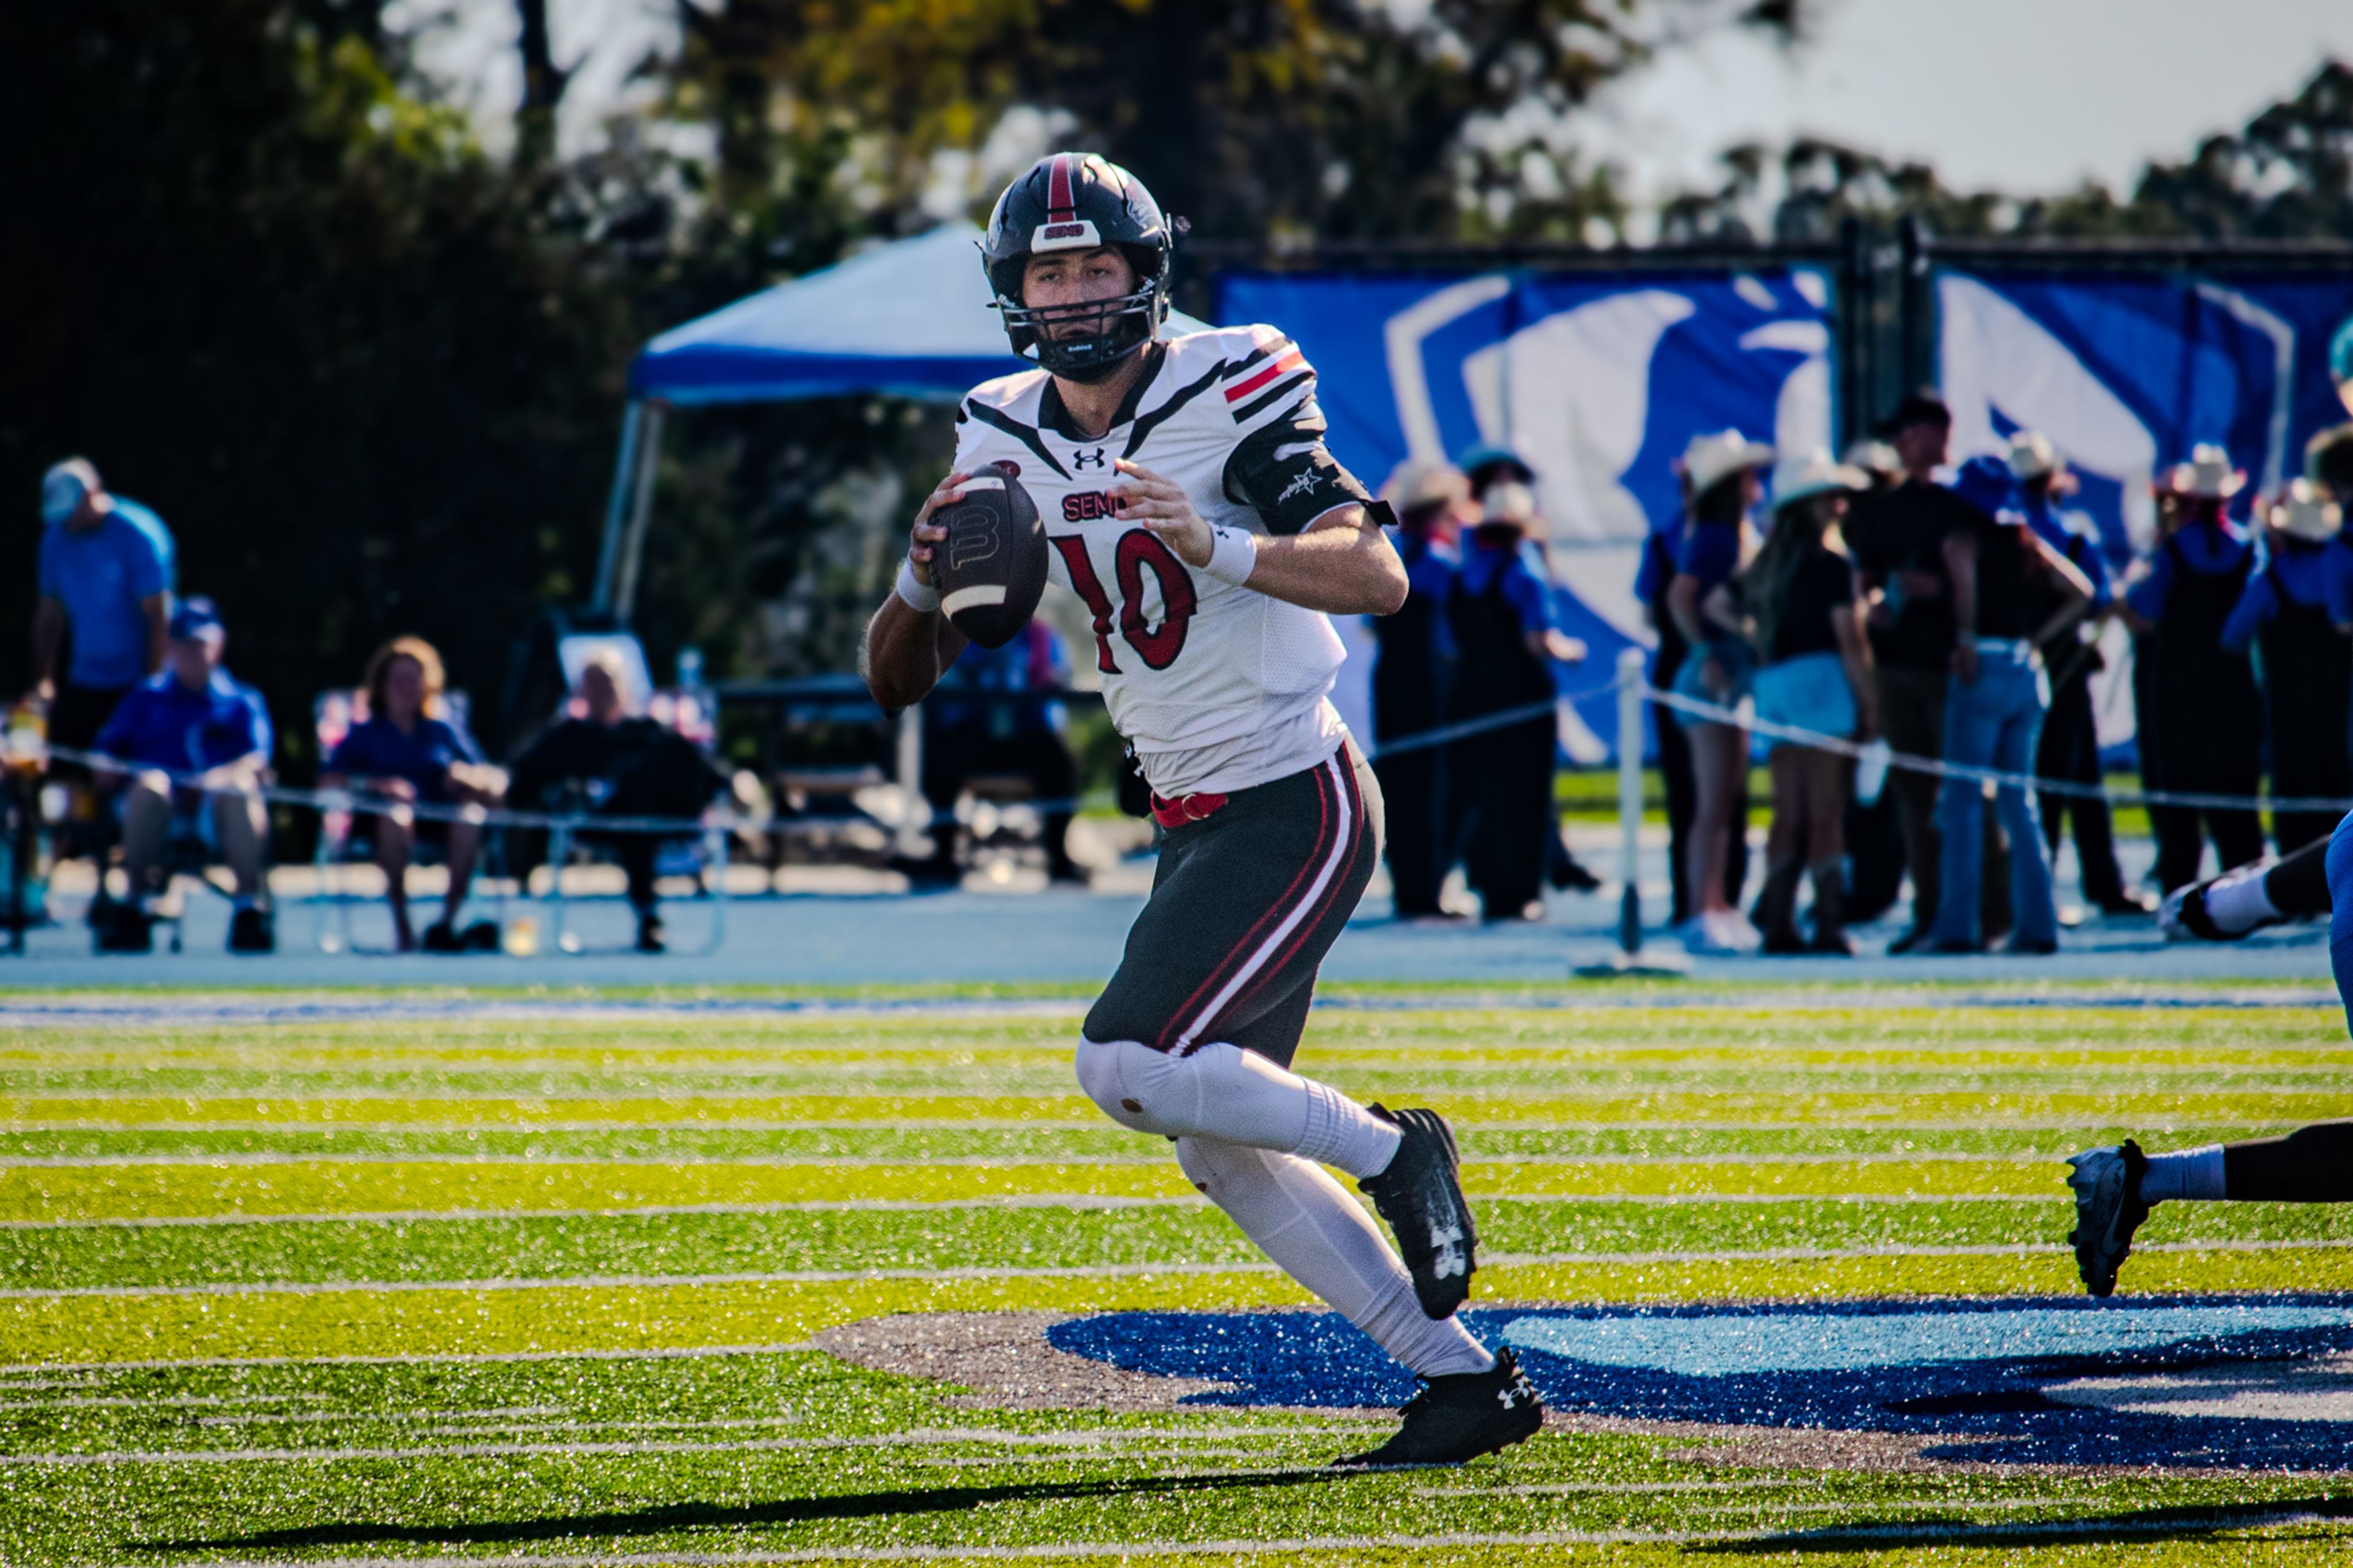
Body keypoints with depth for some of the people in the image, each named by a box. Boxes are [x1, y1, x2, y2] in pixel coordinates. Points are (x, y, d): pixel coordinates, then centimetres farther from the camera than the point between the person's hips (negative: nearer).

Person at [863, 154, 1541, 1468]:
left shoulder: (1225, 397, -14)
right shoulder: (1005, 440, 4)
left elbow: (1379, 577, -23)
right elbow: (898, 677, 6)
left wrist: (1213, 545, -37)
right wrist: (926, 580, -16)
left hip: (1295, 806, -8)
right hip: (1197, 822, 8)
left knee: (1132, 1069, -20)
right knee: (1223, 1150, 9)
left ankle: (1391, 1150, 1)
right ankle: (1466, 1379, 15)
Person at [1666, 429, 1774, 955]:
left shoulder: (1736, 535, 15)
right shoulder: (1714, 537, -13)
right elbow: (1680, 597, -24)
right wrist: (1707, 654, -24)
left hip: (1735, 678, 10)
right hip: (1715, 674, -10)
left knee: (1723, 802, 13)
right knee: (1713, 803, -10)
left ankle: (1717, 909, 18)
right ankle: (1703, 916, -10)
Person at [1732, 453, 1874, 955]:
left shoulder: (1767, 565, 14)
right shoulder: (1830, 563, -7)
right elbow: (1850, 639, -11)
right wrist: (1870, 704, -9)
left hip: (1772, 683, 7)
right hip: (1821, 678, -7)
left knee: (1788, 815, 7)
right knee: (1827, 814, -6)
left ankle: (1777, 923, 3)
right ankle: (1828, 926, -9)